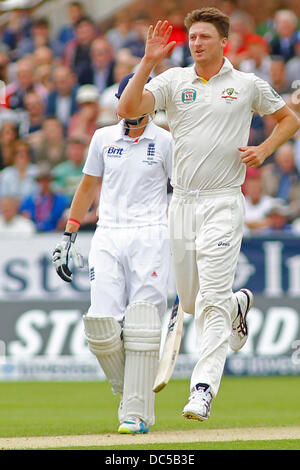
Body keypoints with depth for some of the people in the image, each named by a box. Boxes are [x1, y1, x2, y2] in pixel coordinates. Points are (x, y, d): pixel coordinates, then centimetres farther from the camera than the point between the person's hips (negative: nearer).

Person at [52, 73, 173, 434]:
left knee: (141, 325, -12)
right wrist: (68, 236, 17)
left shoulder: (166, 143, 3)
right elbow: (88, 186, 21)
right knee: (101, 322, -11)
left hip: (149, 236, -3)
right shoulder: (103, 138, 13)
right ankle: (128, 388, 13)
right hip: (107, 237, 3)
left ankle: (137, 413, -9)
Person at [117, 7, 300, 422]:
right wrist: (148, 61, -16)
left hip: (223, 204, -4)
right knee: (189, 302, 12)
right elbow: (128, 109, -8)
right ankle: (238, 304, 44)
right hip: (182, 202, 4)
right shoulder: (173, 81, 6)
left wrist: (263, 150, 0)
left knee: (211, 299, -13)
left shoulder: (248, 85, 4)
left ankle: (204, 388, -15)